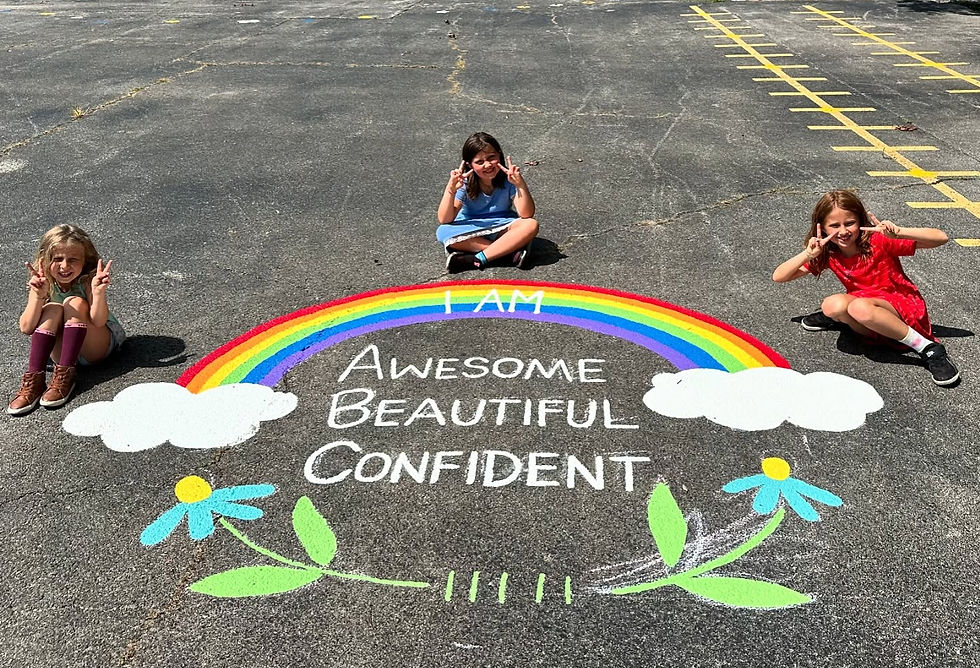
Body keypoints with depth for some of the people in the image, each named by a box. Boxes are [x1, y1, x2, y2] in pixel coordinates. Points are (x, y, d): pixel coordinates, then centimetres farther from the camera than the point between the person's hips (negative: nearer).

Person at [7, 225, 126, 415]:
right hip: (62, 349, 3)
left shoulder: (88, 280, -18)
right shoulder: (43, 283, -10)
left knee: (75, 303, -25)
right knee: (52, 309, -23)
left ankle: (64, 376, -25)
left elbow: (98, 321, -30)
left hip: (97, 347, -3)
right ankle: (33, 380, -25)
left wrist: (98, 292, -47)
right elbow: (26, 328, -19)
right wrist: (38, 296, -35)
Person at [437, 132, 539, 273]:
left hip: (502, 229, 0)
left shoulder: (508, 180, -11)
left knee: (531, 225, -28)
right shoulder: (465, 184, -11)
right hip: (471, 231, 0)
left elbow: (527, 215, -21)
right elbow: (444, 220, -19)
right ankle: (511, 250, -28)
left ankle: (478, 259, -30)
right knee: (443, 232, -30)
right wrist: (450, 190, -32)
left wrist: (521, 185, -32)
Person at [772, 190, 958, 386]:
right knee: (833, 304, -31)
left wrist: (898, 233, -31)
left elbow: (941, 238, -16)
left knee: (860, 306, -38)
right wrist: (808, 254, -18)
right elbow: (778, 277, -3)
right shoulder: (827, 253, 1)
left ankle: (929, 348, -26)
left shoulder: (878, 241, -11)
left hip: (903, 309, -3)